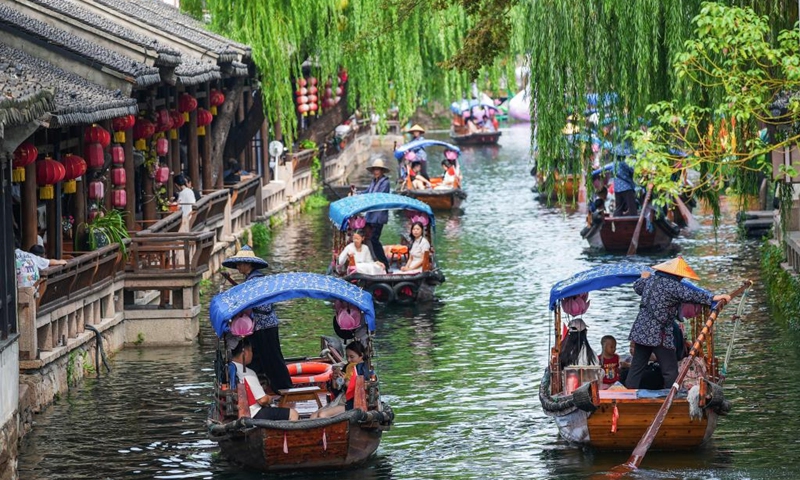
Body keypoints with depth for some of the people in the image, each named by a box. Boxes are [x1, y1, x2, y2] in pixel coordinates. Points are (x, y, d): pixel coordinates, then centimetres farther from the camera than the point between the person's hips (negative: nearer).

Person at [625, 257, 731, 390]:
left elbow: (637, 287, 29)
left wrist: (644, 278, 51)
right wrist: (713, 298, -26)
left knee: (636, 368, 13)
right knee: (670, 371, -2)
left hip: (641, 332, 8)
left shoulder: (651, 279, 9)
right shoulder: (672, 285, -16)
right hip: (658, 335, -8)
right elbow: (690, 295, -27)